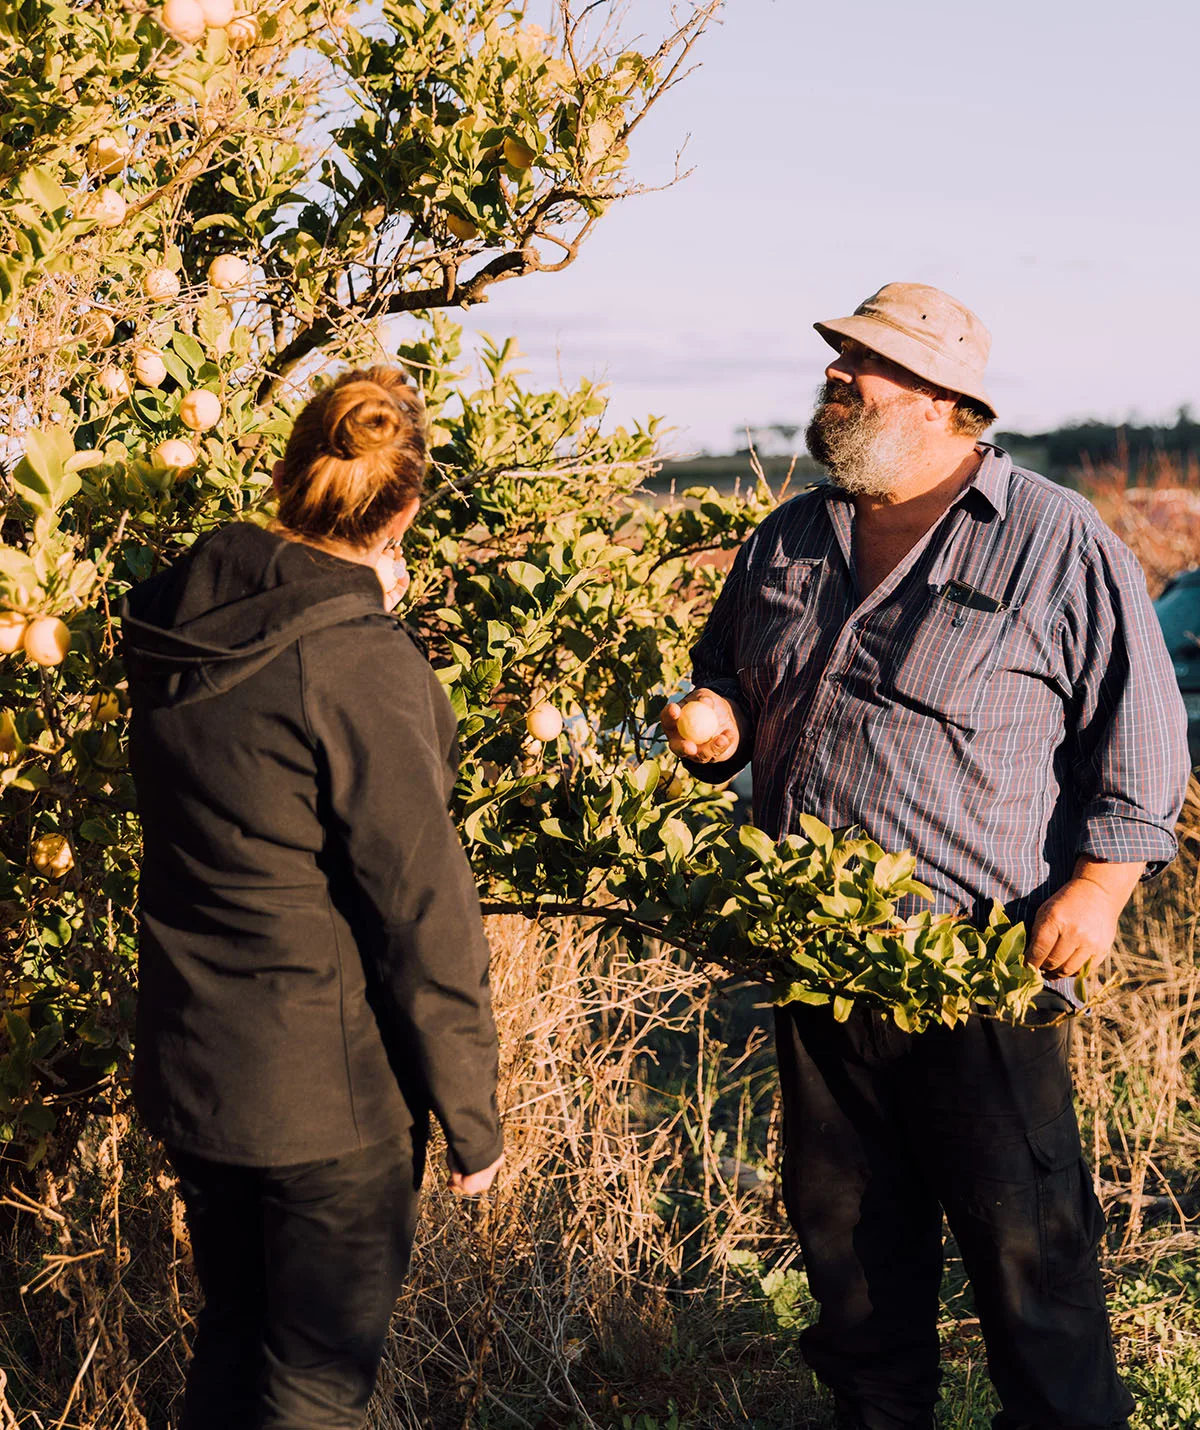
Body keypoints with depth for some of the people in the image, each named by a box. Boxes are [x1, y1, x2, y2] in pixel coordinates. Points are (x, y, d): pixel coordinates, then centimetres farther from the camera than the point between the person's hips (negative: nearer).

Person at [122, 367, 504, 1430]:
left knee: (233, 1334, 25)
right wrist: (473, 1120, -10)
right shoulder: (367, 670, -23)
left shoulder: (174, 629, -2)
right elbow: (422, 914, -20)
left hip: (189, 1066, 7)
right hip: (328, 1094, -7)